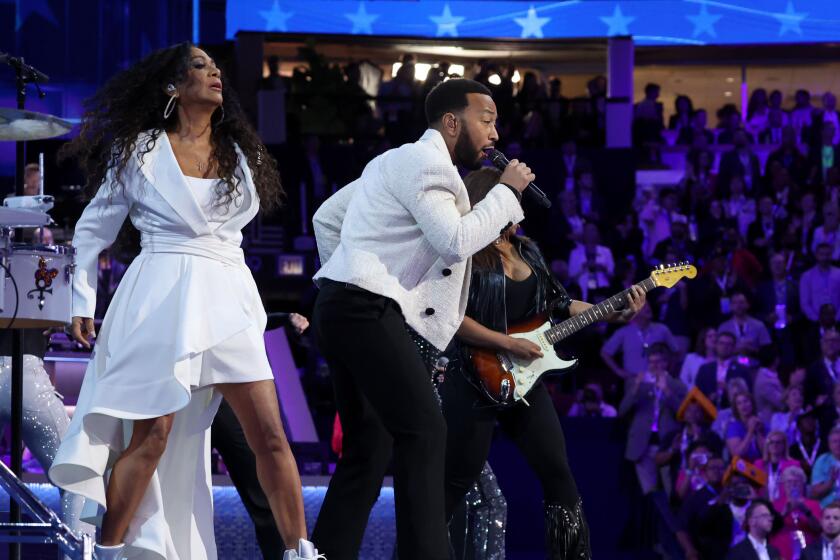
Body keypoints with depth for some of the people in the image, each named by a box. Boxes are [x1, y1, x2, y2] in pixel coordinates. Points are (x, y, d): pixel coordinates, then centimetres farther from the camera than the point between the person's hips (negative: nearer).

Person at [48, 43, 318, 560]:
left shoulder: (239, 154, 16)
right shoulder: (141, 152, 5)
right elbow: (92, 231, 10)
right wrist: (83, 304, 4)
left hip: (228, 302, 4)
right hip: (162, 299, -4)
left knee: (270, 435, -3)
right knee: (151, 436, -9)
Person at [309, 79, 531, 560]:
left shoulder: (399, 161, 23)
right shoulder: (426, 162, -9)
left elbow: (326, 217, 26)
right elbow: (455, 242, -19)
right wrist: (507, 191, -9)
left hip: (343, 308, 11)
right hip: (369, 309, -11)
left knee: (369, 446, 10)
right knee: (423, 431, -14)